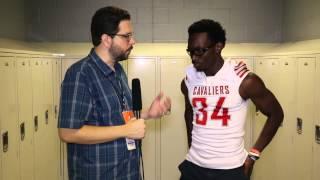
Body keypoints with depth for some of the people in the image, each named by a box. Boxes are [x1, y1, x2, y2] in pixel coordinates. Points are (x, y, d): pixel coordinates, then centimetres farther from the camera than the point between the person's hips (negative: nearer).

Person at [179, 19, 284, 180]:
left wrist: (253, 154, -4)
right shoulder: (188, 81, -2)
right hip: (193, 166, 4)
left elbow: (276, 114, -2)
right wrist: (192, 146, 11)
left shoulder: (244, 80, -13)